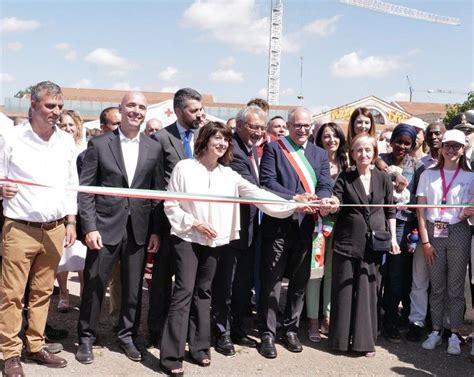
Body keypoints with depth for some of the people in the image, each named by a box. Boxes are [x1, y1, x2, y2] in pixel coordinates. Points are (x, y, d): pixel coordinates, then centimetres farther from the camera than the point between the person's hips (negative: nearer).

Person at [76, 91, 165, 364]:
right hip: (105, 226, -2)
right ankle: (86, 337, 24)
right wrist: (89, 227, -11)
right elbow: (86, 189, -3)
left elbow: (158, 192, 6)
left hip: (139, 229, 2)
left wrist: (156, 231, 1)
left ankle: (128, 335, 28)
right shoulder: (99, 144, -1)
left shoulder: (154, 148, 5)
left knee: (134, 288, 10)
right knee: (94, 285, 6)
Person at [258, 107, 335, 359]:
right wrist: (294, 198, -22)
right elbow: (267, 182, -10)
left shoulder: (320, 154, 13)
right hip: (278, 223, -4)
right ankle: (267, 333, 12)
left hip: (305, 224, 4)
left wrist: (322, 200, -20)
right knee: (271, 281, 2)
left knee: (300, 280, 12)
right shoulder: (273, 149, 0)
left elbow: (325, 185, 3)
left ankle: (290, 328, 27)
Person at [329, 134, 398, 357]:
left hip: (374, 243, 1)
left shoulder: (383, 178, 5)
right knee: (344, 290, 4)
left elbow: (390, 210, 9)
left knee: (368, 290, 6)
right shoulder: (344, 177, 1)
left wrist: (393, 237, 4)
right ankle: (341, 338, 16)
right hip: (347, 241, -1)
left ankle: (365, 340, 16)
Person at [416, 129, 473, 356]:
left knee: (455, 287, 3)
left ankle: (454, 335, 12)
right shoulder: (428, 175, 7)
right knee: (437, 286, 6)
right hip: (433, 233, 1)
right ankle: (436, 331, 16)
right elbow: (421, 210, 3)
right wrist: (425, 241, -4)